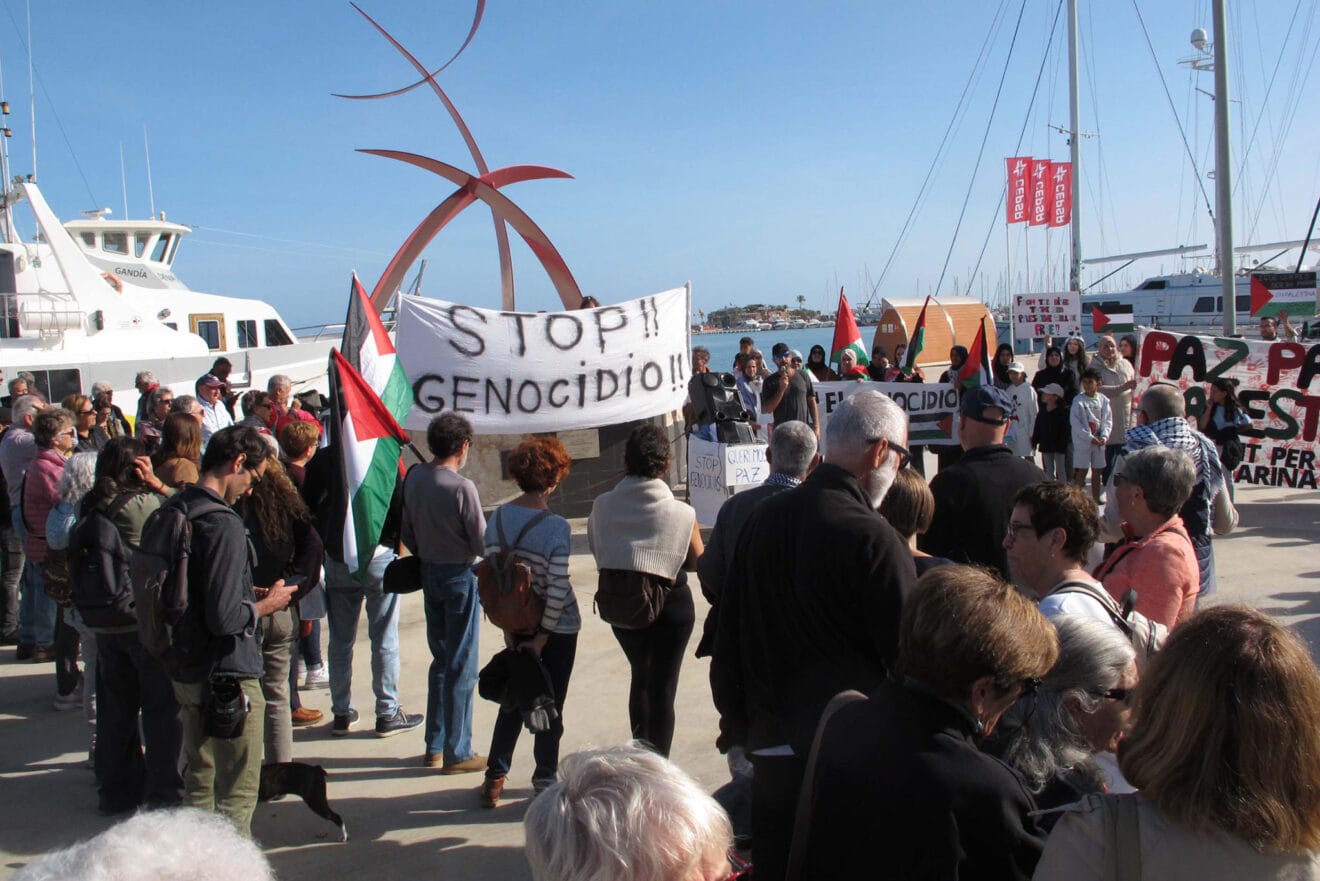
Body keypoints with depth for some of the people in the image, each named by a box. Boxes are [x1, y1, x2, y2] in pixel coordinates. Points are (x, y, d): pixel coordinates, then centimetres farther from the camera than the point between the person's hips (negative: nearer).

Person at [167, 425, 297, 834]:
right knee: (237, 792, 2)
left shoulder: (174, 508, 6)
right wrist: (264, 606, -9)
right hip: (227, 676, -9)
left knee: (199, 780, 22)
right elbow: (224, 619, -27)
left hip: (184, 672, 10)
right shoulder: (223, 523, -22)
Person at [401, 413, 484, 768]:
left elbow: (407, 532, 7)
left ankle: (434, 747, 27)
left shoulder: (413, 477, -1)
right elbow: (482, 543, -17)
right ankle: (457, 753, 13)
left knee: (441, 661, 19)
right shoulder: (462, 487, -21)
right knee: (461, 668, 4)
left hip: (428, 573, 7)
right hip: (460, 576, -7)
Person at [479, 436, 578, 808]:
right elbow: (557, 587, -24)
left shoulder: (499, 517, -7)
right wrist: (543, 636, -12)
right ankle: (545, 781, 23)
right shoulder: (557, 527, -23)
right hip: (557, 627, -5)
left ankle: (495, 777, 26)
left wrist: (508, 627, 1)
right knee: (550, 707, 11)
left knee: (513, 700, 20)